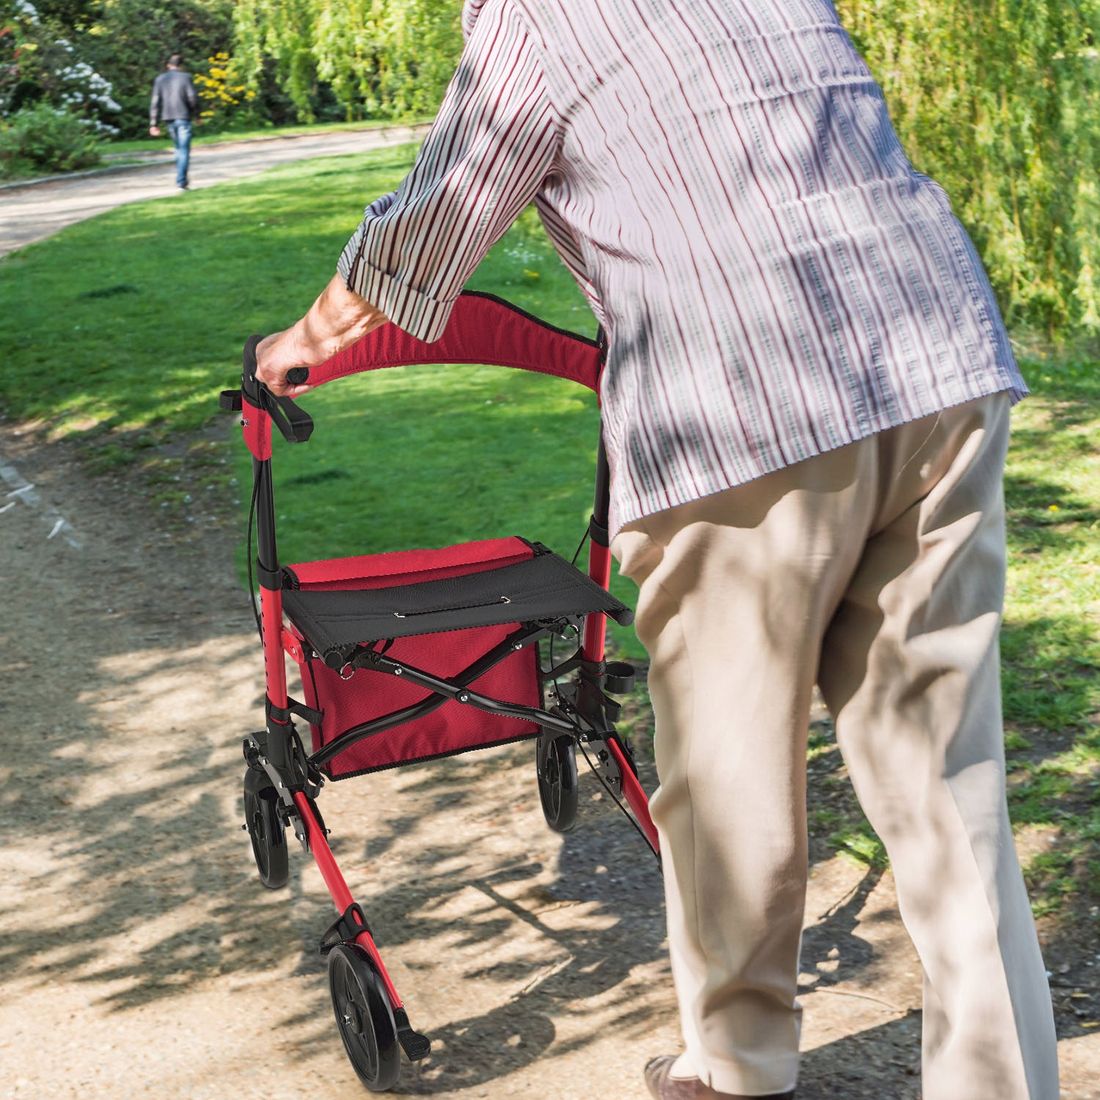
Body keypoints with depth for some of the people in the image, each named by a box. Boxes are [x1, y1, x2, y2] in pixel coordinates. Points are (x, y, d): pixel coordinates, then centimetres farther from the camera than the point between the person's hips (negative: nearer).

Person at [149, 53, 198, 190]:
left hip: (169, 118, 4)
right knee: (184, 150, -1)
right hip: (183, 117, -4)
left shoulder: (160, 79, 5)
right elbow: (192, 97, -10)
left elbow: (155, 102, 1)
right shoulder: (185, 77, -5)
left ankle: (182, 178, 24)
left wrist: (153, 124, 1)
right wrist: (196, 112, 7)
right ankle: (181, 181, -9)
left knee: (178, 148, 20)